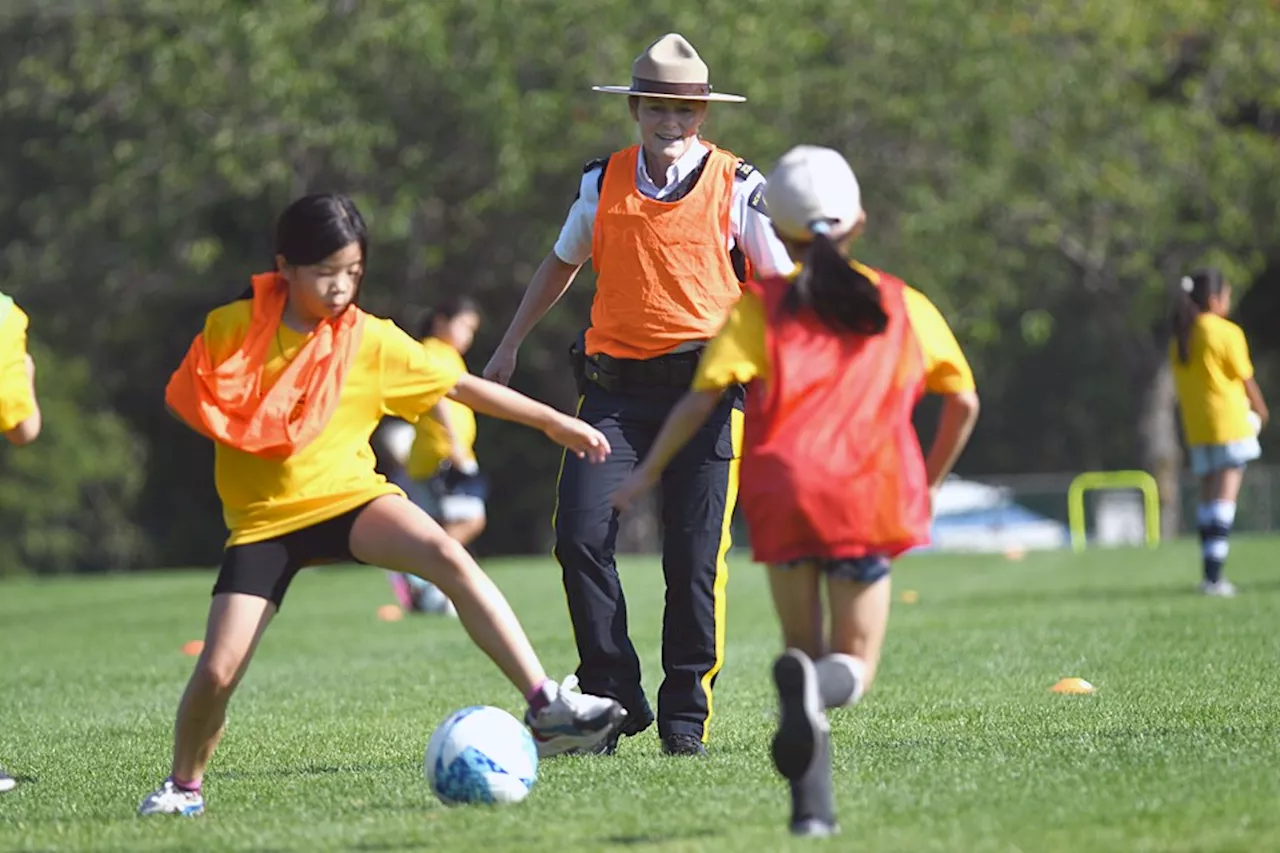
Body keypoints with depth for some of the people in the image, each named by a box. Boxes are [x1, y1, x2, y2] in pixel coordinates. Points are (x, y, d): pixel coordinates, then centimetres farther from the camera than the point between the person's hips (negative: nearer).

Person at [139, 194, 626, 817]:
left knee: (448, 557, -29)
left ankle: (546, 706, -30)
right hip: (263, 519, 0)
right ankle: (183, 785, 17)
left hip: (349, 496, 0)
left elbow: (462, 387, 4)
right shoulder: (231, 328, -5)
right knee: (218, 670, -13)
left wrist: (554, 422, 6)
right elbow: (183, 402, 7)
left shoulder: (372, 341, -3)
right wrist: (231, 429, -13)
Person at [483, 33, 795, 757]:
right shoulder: (603, 183, 10)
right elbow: (563, 262, 26)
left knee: (696, 558, -2)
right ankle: (613, 698, -1)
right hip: (615, 386, 2)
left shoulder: (737, 186, 2)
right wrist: (511, 344, 31)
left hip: (705, 389, -2)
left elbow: (780, 284, 7)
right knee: (581, 536, -12)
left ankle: (686, 716, 10)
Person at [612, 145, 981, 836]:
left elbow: (704, 396, -1)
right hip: (868, 499, 0)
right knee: (854, 665, 6)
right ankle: (819, 686, -33)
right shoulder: (904, 306, 15)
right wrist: (927, 484, 30)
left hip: (782, 497, 0)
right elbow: (964, 403, 17)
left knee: (803, 649, 15)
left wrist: (647, 472, 8)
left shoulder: (761, 305, 10)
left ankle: (813, 805, -4)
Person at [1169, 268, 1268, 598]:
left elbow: (1181, 387, 11)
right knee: (1225, 497, -8)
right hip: (1230, 422, -6)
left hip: (1197, 428, 6)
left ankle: (1211, 575, 10)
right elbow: (1246, 380, -3)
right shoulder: (1227, 333, -10)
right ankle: (1214, 576, -16)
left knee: (1208, 498, 11)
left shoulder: (1180, 339, 9)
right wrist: (1261, 411, 13)